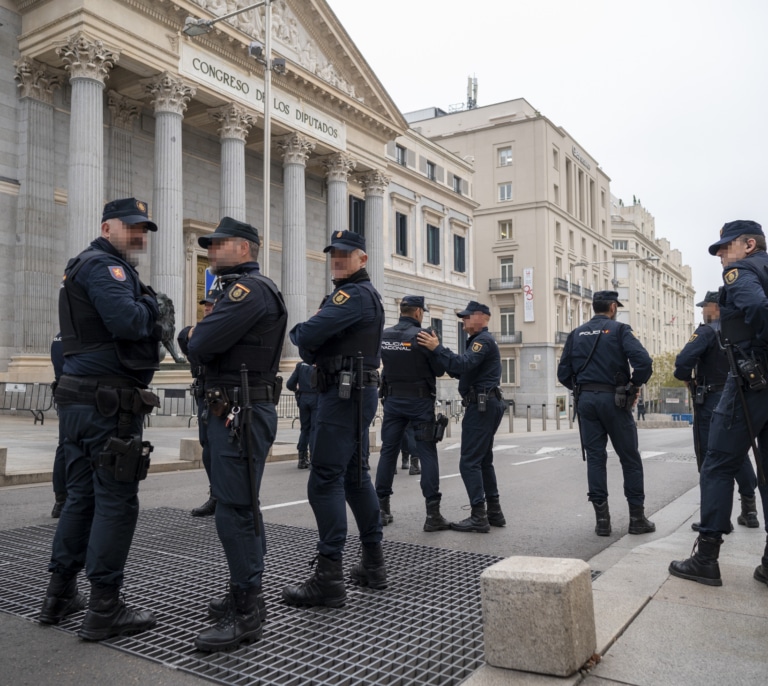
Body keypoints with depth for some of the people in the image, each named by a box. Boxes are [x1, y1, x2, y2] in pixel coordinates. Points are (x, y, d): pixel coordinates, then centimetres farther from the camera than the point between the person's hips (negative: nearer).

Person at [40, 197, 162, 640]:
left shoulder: (86, 268, 24)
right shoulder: (104, 265, -10)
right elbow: (127, 321, -25)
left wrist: (144, 309, 6)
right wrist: (148, 304, -5)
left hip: (79, 400, 10)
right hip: (108, 404, -10)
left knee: (82, 497, 17)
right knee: (117, 503, -4)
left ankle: (61, 595, 27)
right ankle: (105, 610, 4)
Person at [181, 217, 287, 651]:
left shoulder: (249, 289, -14)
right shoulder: (243, 289, 20)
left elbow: (199, 346, -21)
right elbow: (199, 346, 20)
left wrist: (193, 335, 0)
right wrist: (201, 337, -1)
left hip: (241, 415, -11)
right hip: (236, 413, 11)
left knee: (234, 510, -8)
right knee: (242, 506, 17)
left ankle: (246, 614, 0)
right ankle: (247, 594, 29)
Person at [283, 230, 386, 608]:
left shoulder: (355, 294, -12)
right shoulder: (363, 294, 21)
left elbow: (308, 335, -23)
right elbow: (311, 348, 17)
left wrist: (297, 331, -1)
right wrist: (311, 349, -5)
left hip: (344, 395, -11)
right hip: (356, 393, 11)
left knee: (325, 480, -10)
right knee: (355, 475, 14)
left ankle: (329, 579, -7)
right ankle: (373, 564, 23)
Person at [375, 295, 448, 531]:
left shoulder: (383, 336, 3)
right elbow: (440, 369, -8)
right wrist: (435, 348, 10)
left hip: (393, 400, 5)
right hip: (420, 401, -4)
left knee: (388, 451, 10)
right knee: (427, 454, -1)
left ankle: (381, 509, 14)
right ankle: (432, 514, -3)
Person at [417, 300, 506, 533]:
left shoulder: (483, 340, -10)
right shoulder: (480, 340, 23)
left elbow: (463, 365, -26)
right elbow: (461, 371, 18)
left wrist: (437, 348, -25)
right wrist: (438, 352, 9)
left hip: (481, 406, -11)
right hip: (486, 405, 11)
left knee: (469, 462, -10)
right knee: (483, 460, 14)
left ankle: (479, 517, -9)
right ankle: (494, 512, 19)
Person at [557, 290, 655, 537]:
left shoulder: (576, 334, 10)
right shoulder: (619, 330, -2)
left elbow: (563, 373, 6)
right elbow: (643, 362, -16)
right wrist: (634, 385, -1)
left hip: (585, 400, 4)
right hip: (613, 399, -3)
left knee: (595, 458, 6)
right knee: (630, 459, 7)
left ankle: (602, 519, 7)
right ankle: (637, 517, 12)